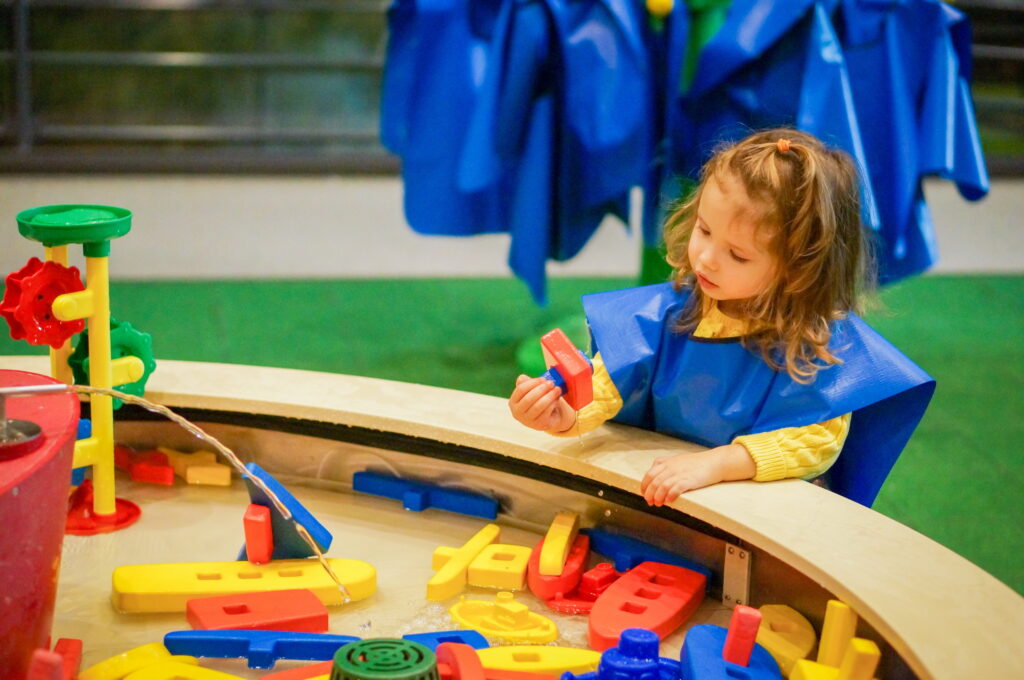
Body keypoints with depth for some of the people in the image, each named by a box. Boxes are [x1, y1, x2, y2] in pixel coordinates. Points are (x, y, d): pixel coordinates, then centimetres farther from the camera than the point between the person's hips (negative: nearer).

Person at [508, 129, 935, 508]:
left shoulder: (818, 342, -14)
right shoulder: (669, 312, -2)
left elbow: (819, 440, -17)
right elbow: (604, 384, -6)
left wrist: (716, 464, -28)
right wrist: (566, 417, -29)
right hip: (656, 495, 3)